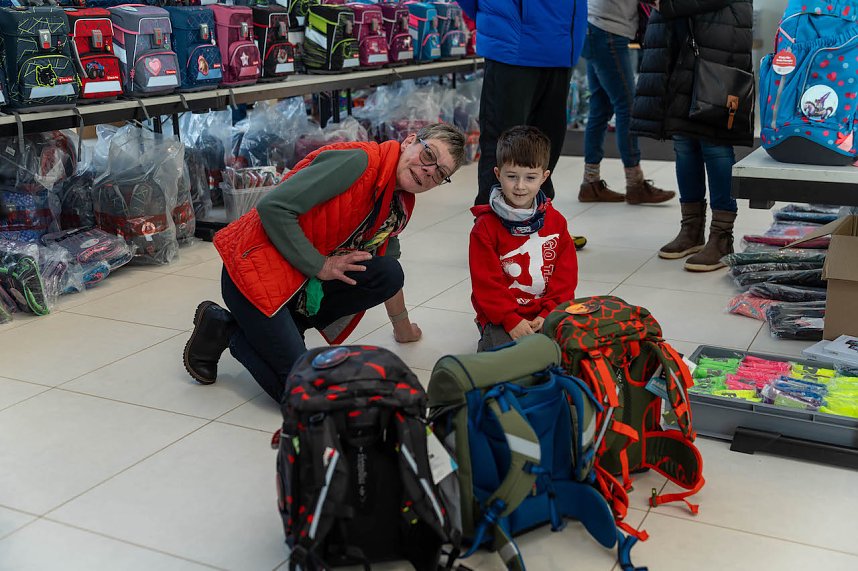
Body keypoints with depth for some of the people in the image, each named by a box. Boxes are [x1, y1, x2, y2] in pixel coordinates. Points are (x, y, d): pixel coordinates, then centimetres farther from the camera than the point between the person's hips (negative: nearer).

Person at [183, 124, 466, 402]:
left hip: (306, 285, 8)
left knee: (388, 275, -13)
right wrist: (320, 266, -17)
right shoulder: (358, 161, -19)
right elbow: (272, 207, -23)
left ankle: (287, 326, 1)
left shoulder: (399, 206, 10)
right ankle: (227, 329, 8)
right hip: (255, 271, -8)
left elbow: (386, 276, 26)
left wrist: (403, 328, 34)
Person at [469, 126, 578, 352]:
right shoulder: (486, 226, -7)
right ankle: (488, 339, 8)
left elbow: (566, 274, 5)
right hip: (501, 316, -3)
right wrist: (511, 321, -17)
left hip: (545, 315, 4)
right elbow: (485, 282, -9)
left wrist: (549, 314, -7)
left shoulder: (556, 221, 5)